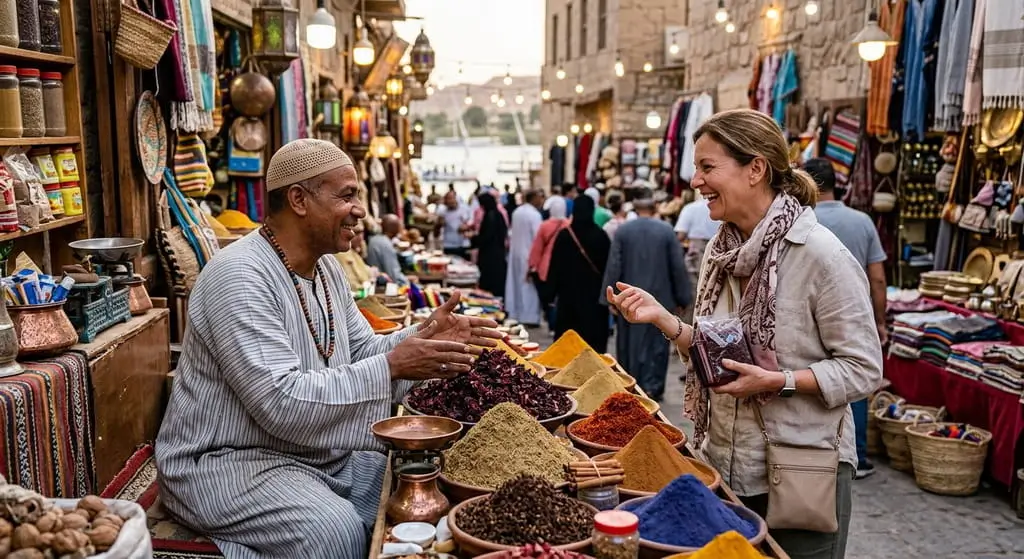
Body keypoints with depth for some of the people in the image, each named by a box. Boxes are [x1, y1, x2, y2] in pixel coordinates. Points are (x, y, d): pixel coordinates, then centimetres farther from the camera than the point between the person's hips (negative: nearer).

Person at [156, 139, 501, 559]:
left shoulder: (326, 267, 7)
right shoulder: (239, 277, -24)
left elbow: (360, 352, 12)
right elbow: (281, 403, -31)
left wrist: (422, 337, -7)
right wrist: (392, 366, -29)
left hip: (315, 452, 9)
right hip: (227, 461, -9)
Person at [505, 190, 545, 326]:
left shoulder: (517, 212, 6)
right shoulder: (534, 214, -18)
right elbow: (538, 237, -18)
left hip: (516, 252, 8)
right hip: (529, 254, -8)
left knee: (517, 284, 13)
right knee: (529, 285, -1)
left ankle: (515, 314, 19)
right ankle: (529, 317, 1)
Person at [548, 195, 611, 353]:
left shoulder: (564, 235, -6)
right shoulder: (600, 235, -8)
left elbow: (555, 265, -2)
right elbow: (608, 264, -3)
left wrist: (553, 289, 7)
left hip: (569, 291, 1)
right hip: (595, 292, -1)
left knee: (567, 335, 9)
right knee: (594, 333, 3)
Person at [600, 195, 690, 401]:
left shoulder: (622, 230, -4)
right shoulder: (667, 230, -5)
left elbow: (613, 266, -5)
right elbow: (678, 267, -3)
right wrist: (682, 298, 5)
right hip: (660, 297, -1)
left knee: (629, 342, 12)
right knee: (656, 342, 7)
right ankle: (652, 387, 7)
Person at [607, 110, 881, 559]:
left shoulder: (821, 256, -18)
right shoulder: (721, 250, 3)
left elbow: (863, 370, -15)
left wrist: (778, 382, -26)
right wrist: (662, 318, -7)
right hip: (723, 464, 7)